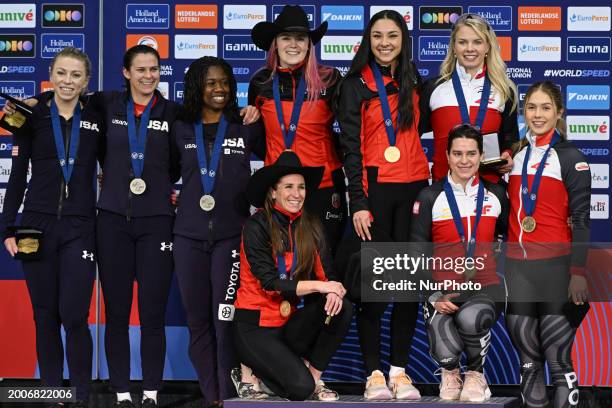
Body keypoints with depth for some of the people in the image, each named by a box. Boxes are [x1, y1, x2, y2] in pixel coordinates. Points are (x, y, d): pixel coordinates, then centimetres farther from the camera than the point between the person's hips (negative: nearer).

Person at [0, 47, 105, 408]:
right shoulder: (33, 118, 3)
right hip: (38, 227, 1)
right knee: (45, 317, 4)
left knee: (74, 316, -8)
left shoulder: (96, 121, 5)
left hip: (80, 228, -1)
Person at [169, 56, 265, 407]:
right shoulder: (180, 130, 9)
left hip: (232, 234, -2)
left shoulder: (246, 128, 6)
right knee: (198, 321, 5)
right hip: (190, 235, 2)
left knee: (226, 320, -9)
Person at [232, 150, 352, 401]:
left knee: (342, 309, -22)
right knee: (301, 388, -23)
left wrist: (334, 291, -26)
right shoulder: (256, 226, -12)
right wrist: (319, 286, -25)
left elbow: (325, 274, -2)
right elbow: (270, 283, -20)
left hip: (291, 322, 5)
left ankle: (314, 375, -6)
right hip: (256, 326, -5)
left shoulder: (310, 227, 4)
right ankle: (252, 371, 7)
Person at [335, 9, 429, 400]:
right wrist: (358, 203, -11)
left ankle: (400, 370, 8)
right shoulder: (355, 85, 2)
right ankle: (374, 373, 2)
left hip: (413, 189, 4)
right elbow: (351, 147, -3)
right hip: (374, 189, -3)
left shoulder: (415, 83, 13)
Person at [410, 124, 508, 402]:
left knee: (470, 317, -34)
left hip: (486, 285, 0)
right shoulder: (430, 197, 5)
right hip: (443, 286, 0)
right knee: (438, 322, -31)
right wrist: (434, 296, -9)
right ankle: (449, 373, 6)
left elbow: (507, 240, 22)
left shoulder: (496, 195, 11)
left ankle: (475, 375, -2)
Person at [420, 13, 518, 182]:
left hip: (489, 182, 0)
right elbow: (416, 134, 9)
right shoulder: (433, 87, 6)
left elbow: (511, 137, 16)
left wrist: (508, 156, -4)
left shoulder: (504, 90, 8)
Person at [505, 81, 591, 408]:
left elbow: (581, 220, -4)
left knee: (556, 347, -3)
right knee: (524, 344, 8)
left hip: (555, 264, -4)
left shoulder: (571, 159, -1)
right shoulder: (515, 155, 13)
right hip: (516, 264, 4)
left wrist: (578, 272, -10)